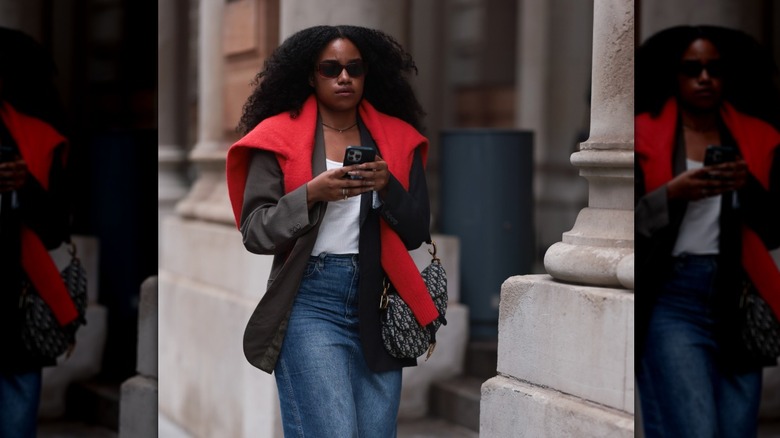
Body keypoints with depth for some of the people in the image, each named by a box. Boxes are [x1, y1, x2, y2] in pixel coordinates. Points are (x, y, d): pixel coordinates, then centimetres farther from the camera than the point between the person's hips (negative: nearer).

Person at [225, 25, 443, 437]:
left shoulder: (396, 138, 10)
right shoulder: (280, 137, 1)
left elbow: (417, 232, 8)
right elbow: (254, 232, -3)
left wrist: (388, 188, -11)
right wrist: (311, 194, -18)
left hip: (377, 305, 4)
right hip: (310, 303, -3)